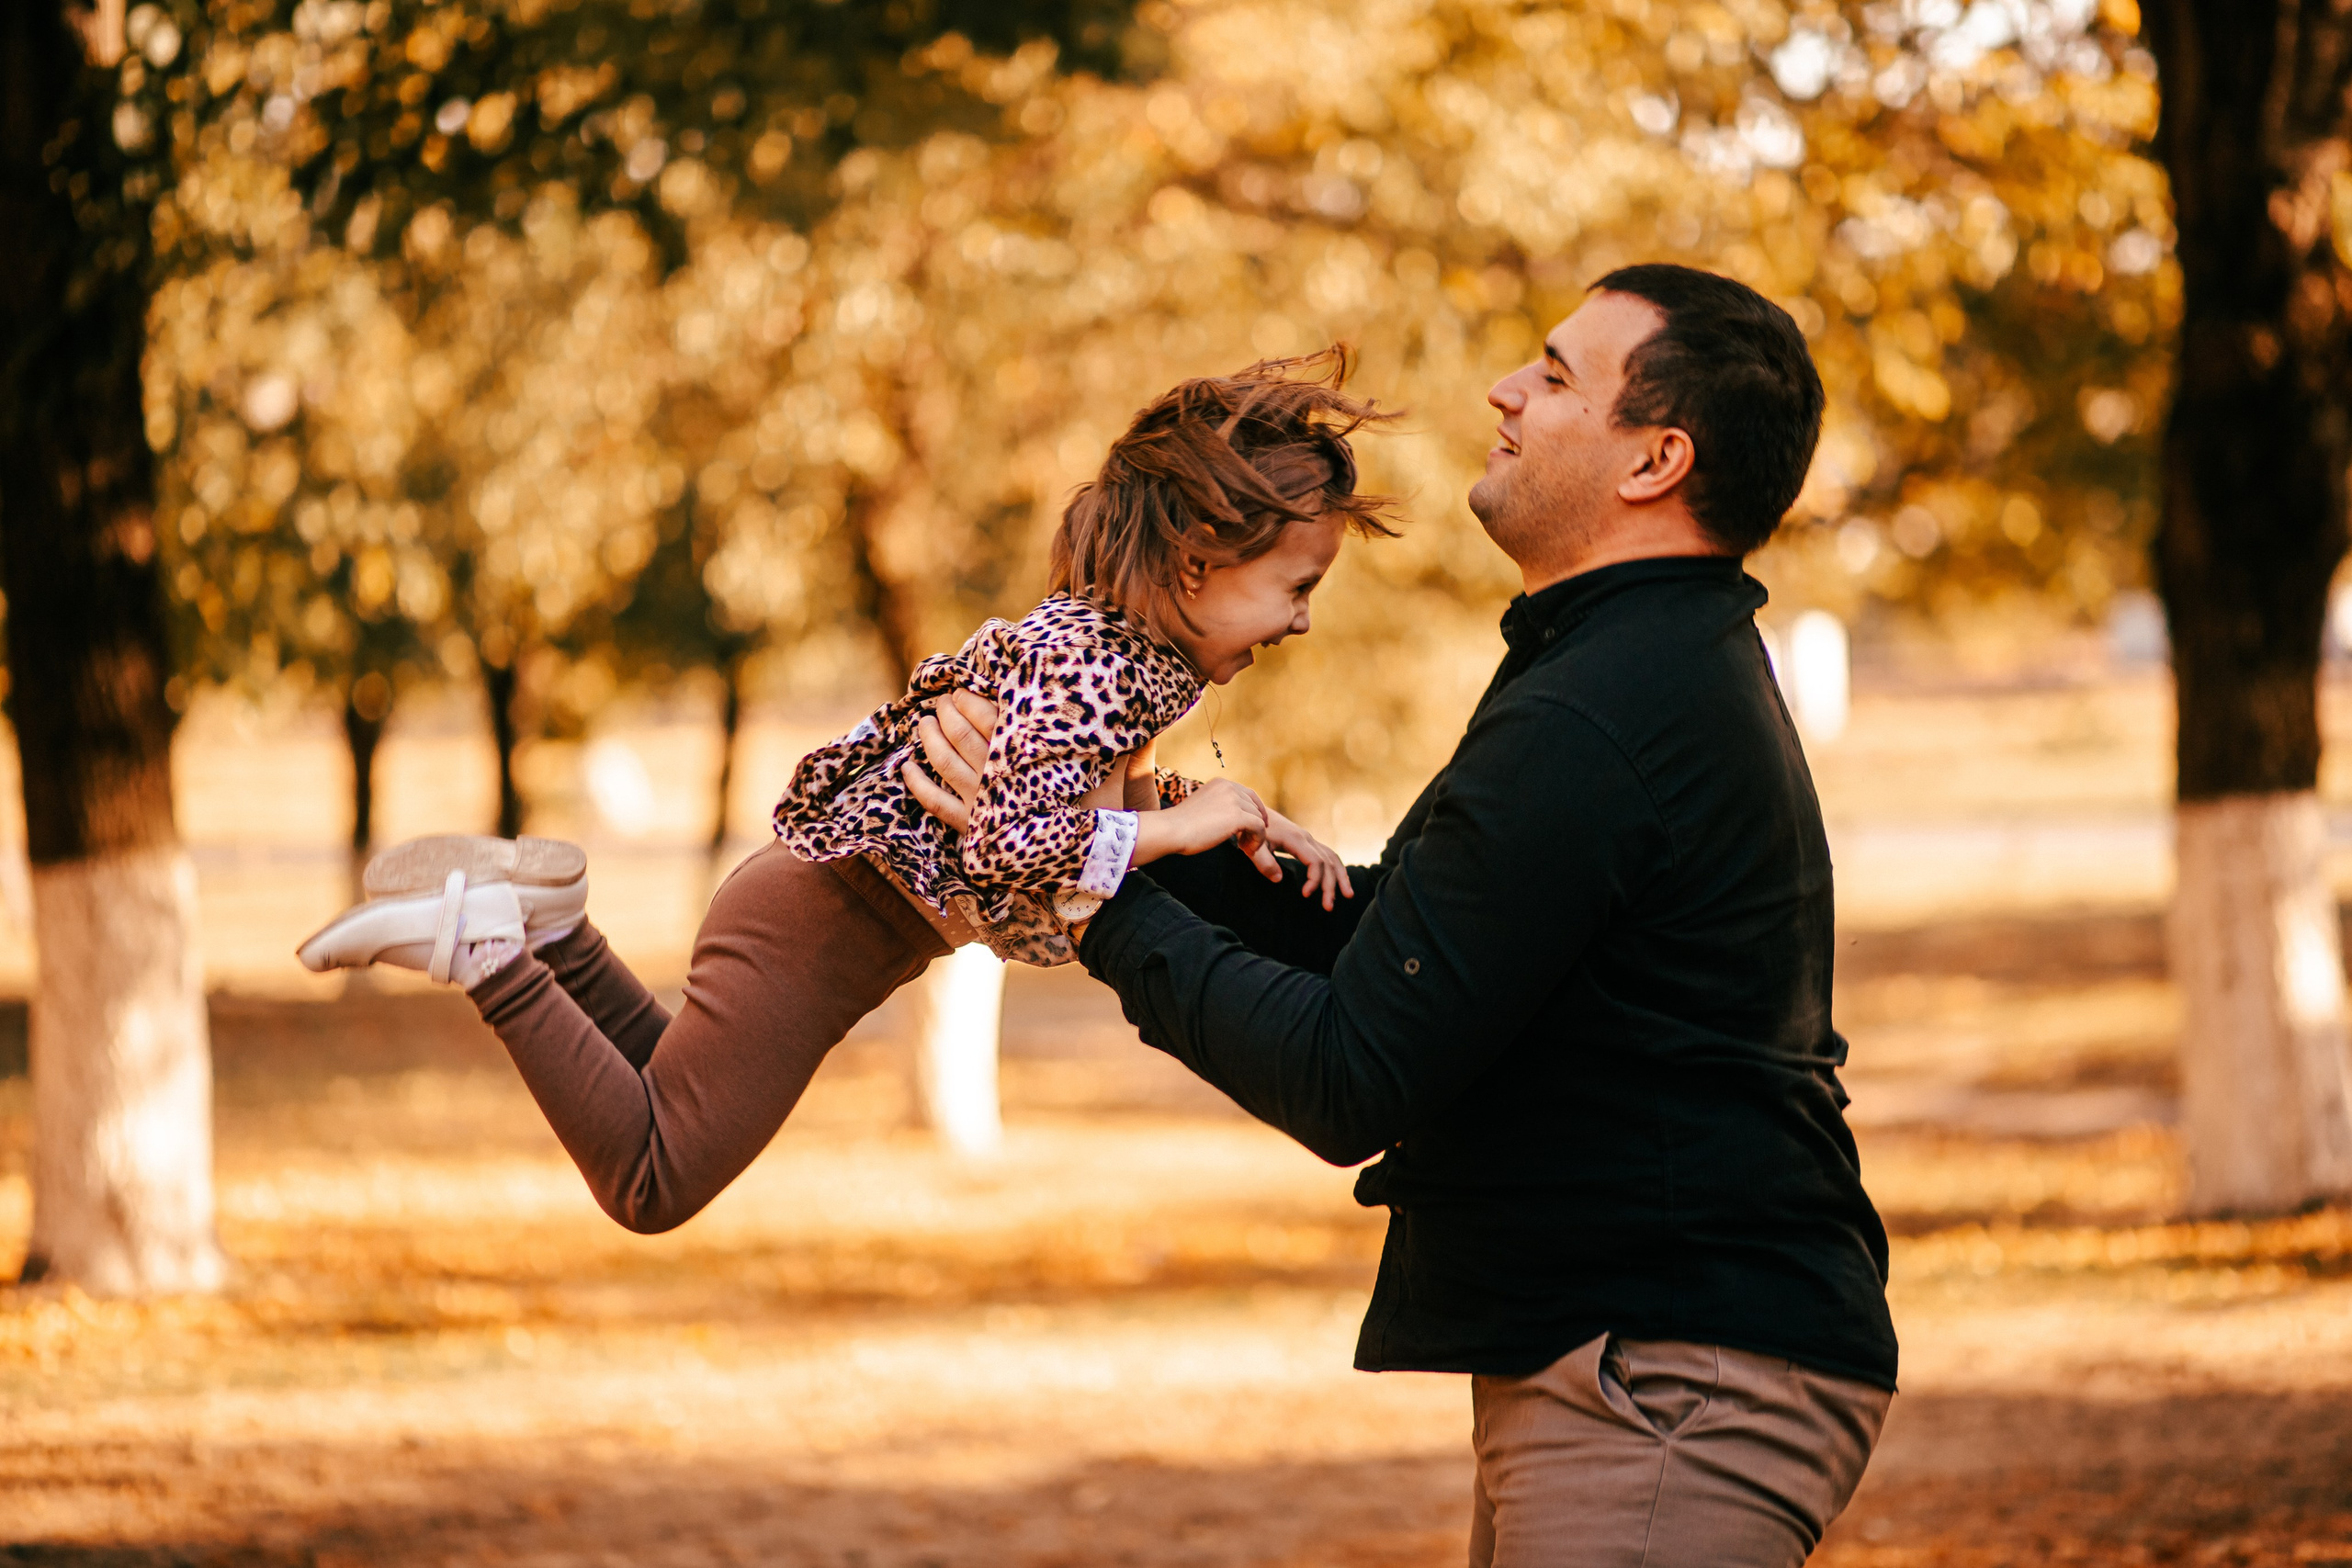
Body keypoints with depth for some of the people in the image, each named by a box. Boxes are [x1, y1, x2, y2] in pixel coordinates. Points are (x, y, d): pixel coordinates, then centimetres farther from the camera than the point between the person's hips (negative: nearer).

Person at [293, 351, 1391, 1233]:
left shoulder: (1108, 636, 4)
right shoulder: (1095, 670, -26)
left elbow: (1091, 782, 20)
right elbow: (1011, 846, -39)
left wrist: (1234, 816, 5)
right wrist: (1181, 824, -27)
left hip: (825, 899, 10)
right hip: (815, 927, -10)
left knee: (658, 1111, 27)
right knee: (651, 1188, -4)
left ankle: (540, 918, 18)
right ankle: (486, 945, -4)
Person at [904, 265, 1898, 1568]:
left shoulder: (1587, 727, -21)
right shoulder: (1673, 666, 15)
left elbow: (1347, 1084, -20)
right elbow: (1376, 926, 15)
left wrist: (1112, 911, -8)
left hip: (1672, 1387, -11)